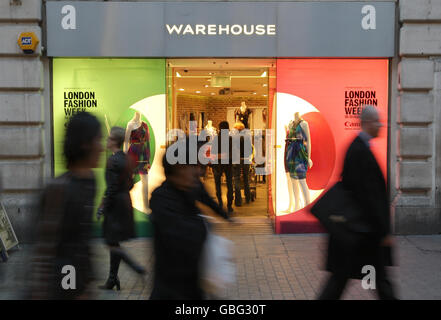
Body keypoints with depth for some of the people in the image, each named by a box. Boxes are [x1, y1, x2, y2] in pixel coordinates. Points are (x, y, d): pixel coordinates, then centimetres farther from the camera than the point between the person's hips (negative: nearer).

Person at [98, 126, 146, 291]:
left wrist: (103, 208, -13)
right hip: (125, 202, 9)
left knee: (112, 243, 0)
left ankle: (136, 267, -3)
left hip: (115, 204, -9)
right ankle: (112, 279, 21)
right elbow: (130, 184, 15)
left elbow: (112, 188, -20)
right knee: (114, 243, 15)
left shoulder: (113, 160, -18)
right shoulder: (126, 158, 9)